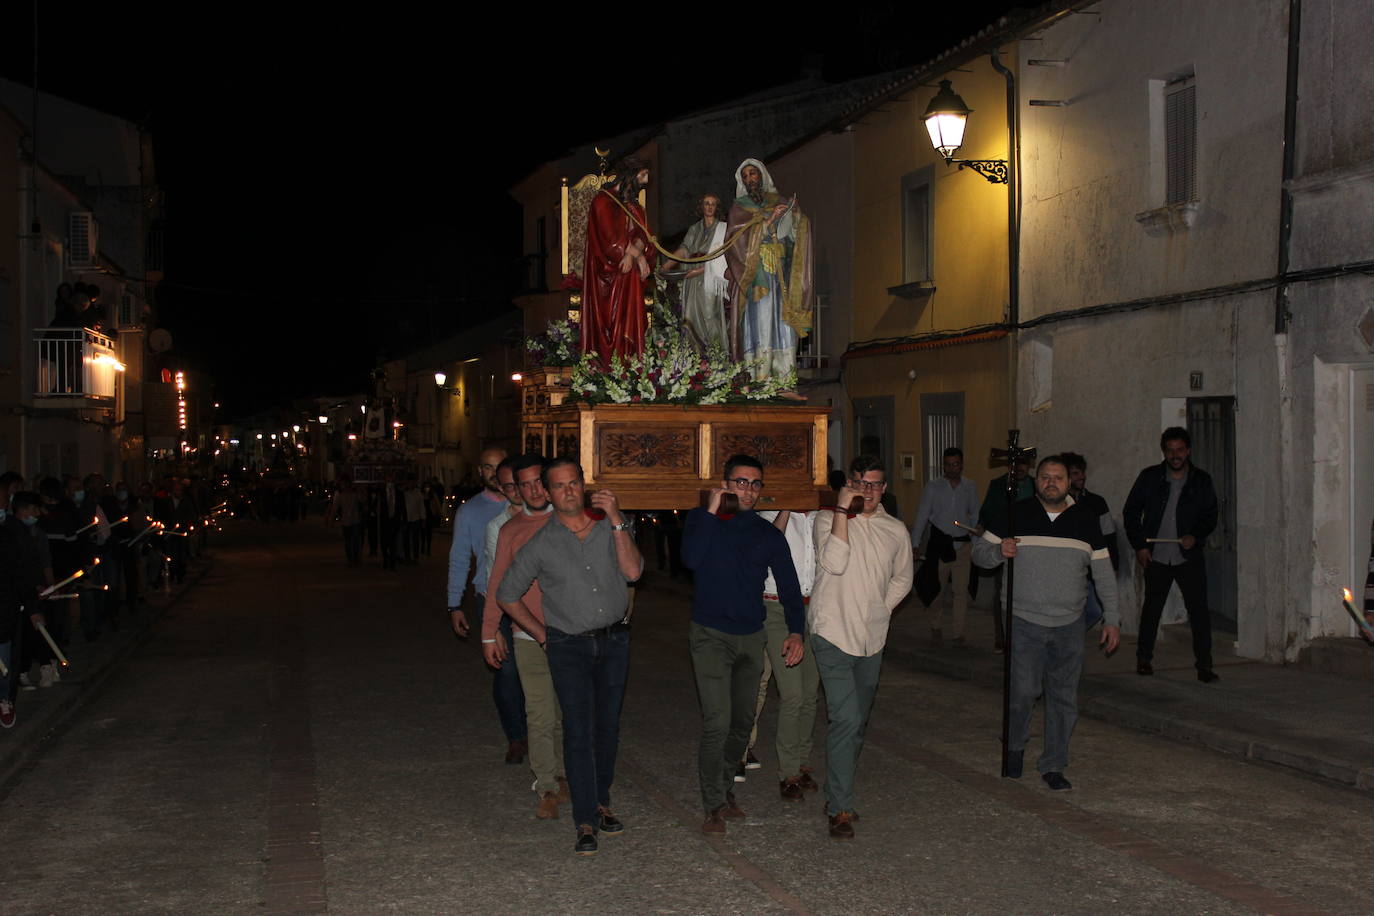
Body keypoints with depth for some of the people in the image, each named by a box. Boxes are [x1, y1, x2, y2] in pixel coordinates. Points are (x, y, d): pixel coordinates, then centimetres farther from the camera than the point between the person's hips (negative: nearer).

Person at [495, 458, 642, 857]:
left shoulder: (611, 527, 1)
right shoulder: (541, 544, -3)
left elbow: (633, 571, -14)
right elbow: (507, 595, 6)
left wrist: (616, 519, -18)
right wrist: (542, 634, 3)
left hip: (614, 641, 2)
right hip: (569, 646, -2)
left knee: (608, 726, 9)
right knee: (579, 730, -8)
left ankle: (601, 802, 26)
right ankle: (586, 823, -6)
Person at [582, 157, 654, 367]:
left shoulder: (633, 204, 17)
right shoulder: (603, 201, -8)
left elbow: (642, 234, 4)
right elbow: (611, 238, -16)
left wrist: (632, 254, -17)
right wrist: (639, 256, -13)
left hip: (629, 273, 7)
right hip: (608, 275, -7)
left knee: (629, 323, 3)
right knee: (610, 324, -9)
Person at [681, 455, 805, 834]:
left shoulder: (768, 535, 6)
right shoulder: (702, 519, -1)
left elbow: (788, 585, 3)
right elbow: (691, 559, -20)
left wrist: (796, 630, -12)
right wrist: (712, 512, -18)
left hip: (752, 637, 4)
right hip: (711, 635, -4)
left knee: (742, 722, 12)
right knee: (717, 722, -13)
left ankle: (725, 788, 31)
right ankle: (714, 805, -3)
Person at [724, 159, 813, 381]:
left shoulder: (777, 202, 17)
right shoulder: (739, 207, 9)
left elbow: (794, 233, 11)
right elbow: (739, 238, -7)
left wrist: (795, 214, -9)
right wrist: (768, 221, -13)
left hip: (781, 274, 3)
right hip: (756, 274, -3)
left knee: (783, 321, -5)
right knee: (760, 321, -14)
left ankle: (784, 376, -6)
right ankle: (760, 377, -18)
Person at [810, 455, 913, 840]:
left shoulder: (896, 530, 9)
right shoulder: (827, 519, -4)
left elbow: (902, 579, 23)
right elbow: (834, 563, -21)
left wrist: (880, 609, 10)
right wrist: (842, 511, -20)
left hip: (871, 638, 5)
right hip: (833, 634, -5)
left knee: (858, 722, 14)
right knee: (846, 719, -15)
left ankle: (838, 791, 30)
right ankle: (841, 809, -10)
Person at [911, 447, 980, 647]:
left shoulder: (970, 488, 7)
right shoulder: (933, 487, 1)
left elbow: (975, 515, 15)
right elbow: (921, 517, 0)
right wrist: (915, 546, -5)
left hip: (961, 544, 2)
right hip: (939, 543, -1)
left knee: (961, 590, 1)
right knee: (937, 589, 1)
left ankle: (958, 633, 9)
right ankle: (936, 629, 18)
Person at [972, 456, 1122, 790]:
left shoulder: (1085, 519, 6)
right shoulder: (1015, 515, 0)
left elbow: (1103, 572, 10)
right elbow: (979, 552, 5)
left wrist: (1112, 618, 7)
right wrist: (999, 551, -18)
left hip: (1069, 625, 2)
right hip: (1025, 623, -2)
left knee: (1064, 697, 5)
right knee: (1024, 691, -8)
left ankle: (1053, 765, 19)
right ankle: (1015, 746, 21)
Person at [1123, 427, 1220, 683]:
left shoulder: (1201, 480, 3)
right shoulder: (1150, 477, 2)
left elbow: (1210, 516, 7)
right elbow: (1131, 512, 6)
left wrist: (1196, 536, -11)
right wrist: (1139, 545, -1)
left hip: (1189, 555, 0)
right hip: (1156, 556, 0)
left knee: (1199, 608, -6)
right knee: (1152, 606, 10)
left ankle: (1204, 665, -1)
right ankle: (1144, 658, 23)